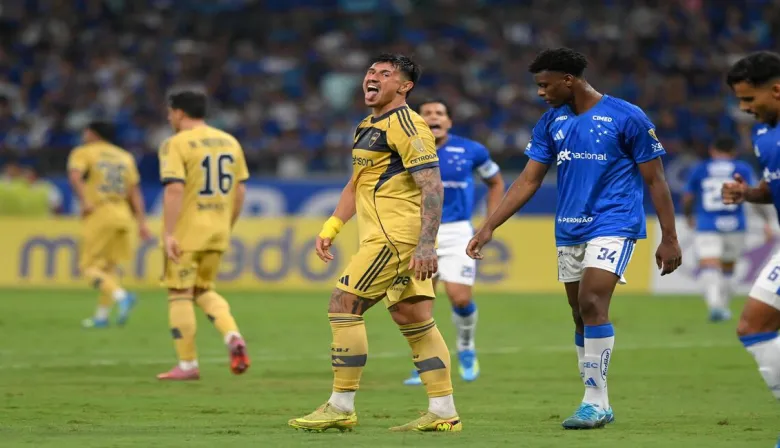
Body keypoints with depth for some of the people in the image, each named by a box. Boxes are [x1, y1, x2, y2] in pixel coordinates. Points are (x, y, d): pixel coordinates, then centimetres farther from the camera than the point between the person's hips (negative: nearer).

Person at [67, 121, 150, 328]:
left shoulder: (83, 152, 3)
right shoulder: (125, 157, 19)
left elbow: (74, 176, -17)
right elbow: (135, 191, 14)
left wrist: (84, 202, -20)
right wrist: (141, 221, 11)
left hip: (98, 216, -6)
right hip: (122, 216, 6)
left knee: (89, 265, -4)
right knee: (109, 267, 15)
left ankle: (121, 296, -26)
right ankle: (101, 316, 14)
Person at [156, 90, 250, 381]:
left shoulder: (176, 144, -9)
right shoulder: (230, 142, 10)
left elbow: (174, 189, -19)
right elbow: (240, 190, 11)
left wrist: (169, 234, -19)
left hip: (186, 235, -6)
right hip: (218, 233, 6)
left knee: (180, 295, 3)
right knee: (204, 290, 19)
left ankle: (188, 365, 5)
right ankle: (232, 336, -5)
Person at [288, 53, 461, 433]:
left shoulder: (405, 125, -12)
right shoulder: (368, 127, 19)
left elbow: (432, 186, -19)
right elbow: (355, 185, 30)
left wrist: (426, 243, -27)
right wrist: (329, 228, 20)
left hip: (395, 238, -10)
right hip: (393, 239, 10)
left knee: (343, 306, -8)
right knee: (414, 319, 7)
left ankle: (341, 408, -4)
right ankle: (443, 412, 7)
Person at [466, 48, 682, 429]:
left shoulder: (626, 117, -9)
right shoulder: (551, 123, 7)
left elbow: (655, 180, -5)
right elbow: (528, 181, 9)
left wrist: (669, 238, -7)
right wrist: (489, 228, 2)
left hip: (613, 226, -6)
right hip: (569, 231, 6)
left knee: (592, 304, -20)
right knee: (582, 316, 8)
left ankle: (595, 401, -15)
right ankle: (598, 406, 15)